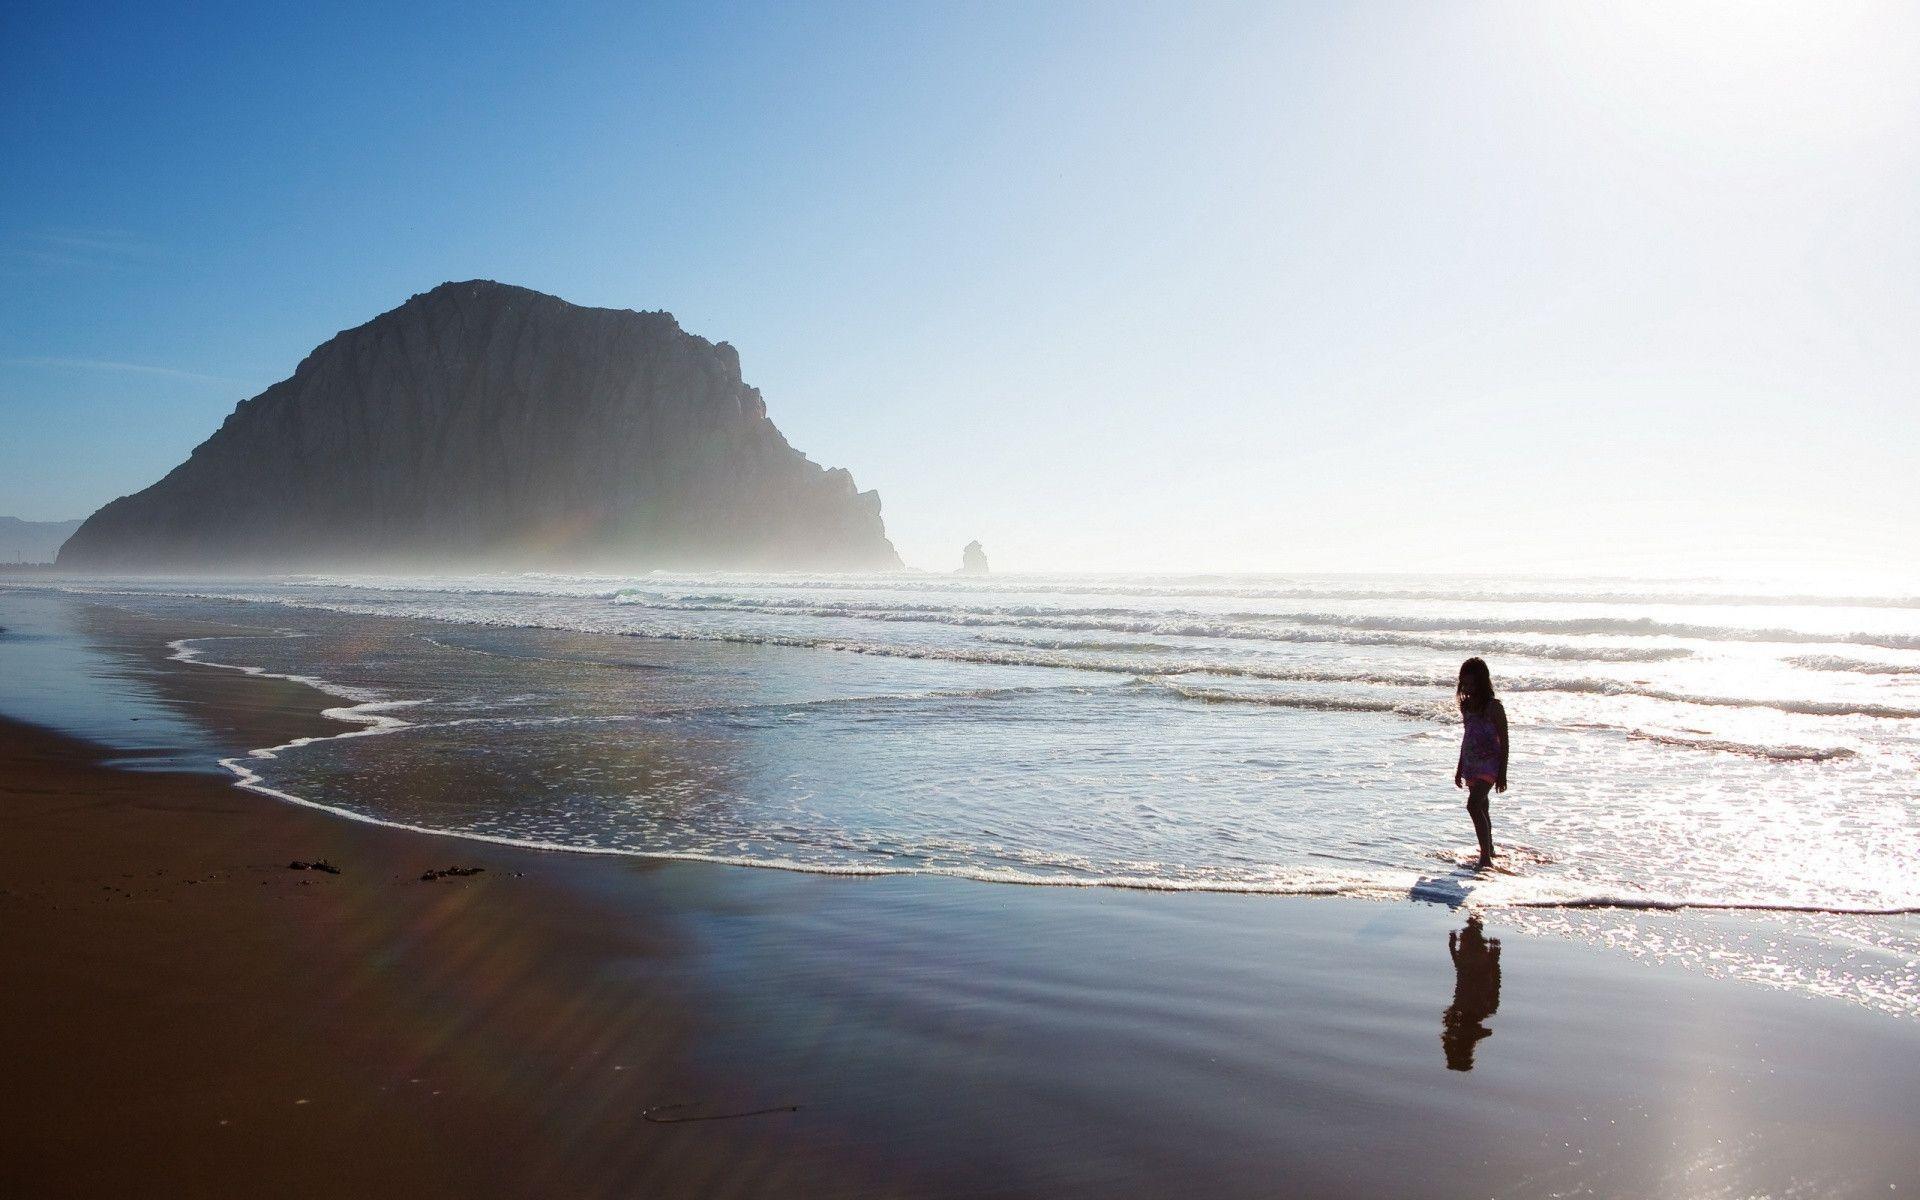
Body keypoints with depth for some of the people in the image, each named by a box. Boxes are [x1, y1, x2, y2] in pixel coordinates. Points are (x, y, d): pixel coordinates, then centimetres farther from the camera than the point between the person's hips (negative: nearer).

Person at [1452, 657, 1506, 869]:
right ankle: (1489, 851, 31)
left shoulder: (1494, 707, -13)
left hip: (1489, 764, -8)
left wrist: (1502, 774, -13)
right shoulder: (1467, 705, 8)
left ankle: (1486, 855, -21)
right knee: (1481, 808, 17)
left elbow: (1504, 742, -11)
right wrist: (1460, 768, 21)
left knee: (1474, 805, -22)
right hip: (1471, 764, 8)